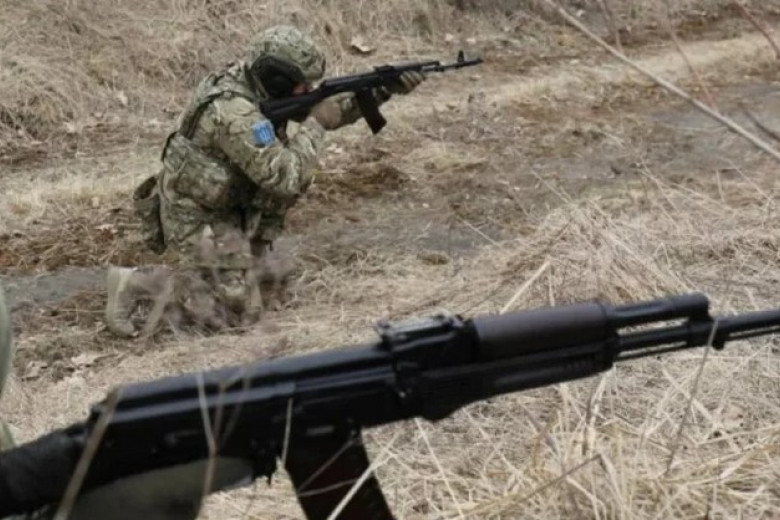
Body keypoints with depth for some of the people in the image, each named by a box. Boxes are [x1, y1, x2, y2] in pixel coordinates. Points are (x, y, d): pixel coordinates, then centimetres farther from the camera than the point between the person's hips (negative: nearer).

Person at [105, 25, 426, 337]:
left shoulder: (259, 85, -5)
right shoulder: (234, 113, -32)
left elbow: (327, 107, 5)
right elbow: (285, 178, -33)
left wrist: (383, 90, -6)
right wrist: (315, 125, -22)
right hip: (196, 217, -9)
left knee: (297, 169, 1)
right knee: (241, 309, -10)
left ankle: (250, 258, 14)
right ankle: (135, 284, -2)